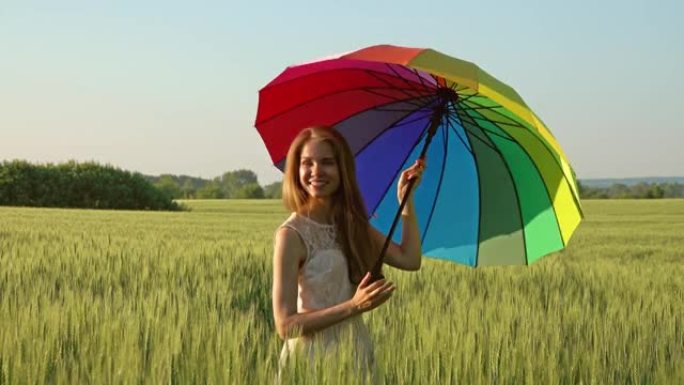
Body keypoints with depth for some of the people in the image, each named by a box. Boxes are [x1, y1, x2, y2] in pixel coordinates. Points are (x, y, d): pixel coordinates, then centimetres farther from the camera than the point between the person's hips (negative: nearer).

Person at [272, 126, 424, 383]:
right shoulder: (292, 235, -14)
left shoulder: (353, 224, 5)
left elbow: (409, 259, -3)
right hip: (312, 355, -6)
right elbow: (285, 325, -17)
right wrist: (353, 306, -25)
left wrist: (406, 200, -1)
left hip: (357, 351, 6)